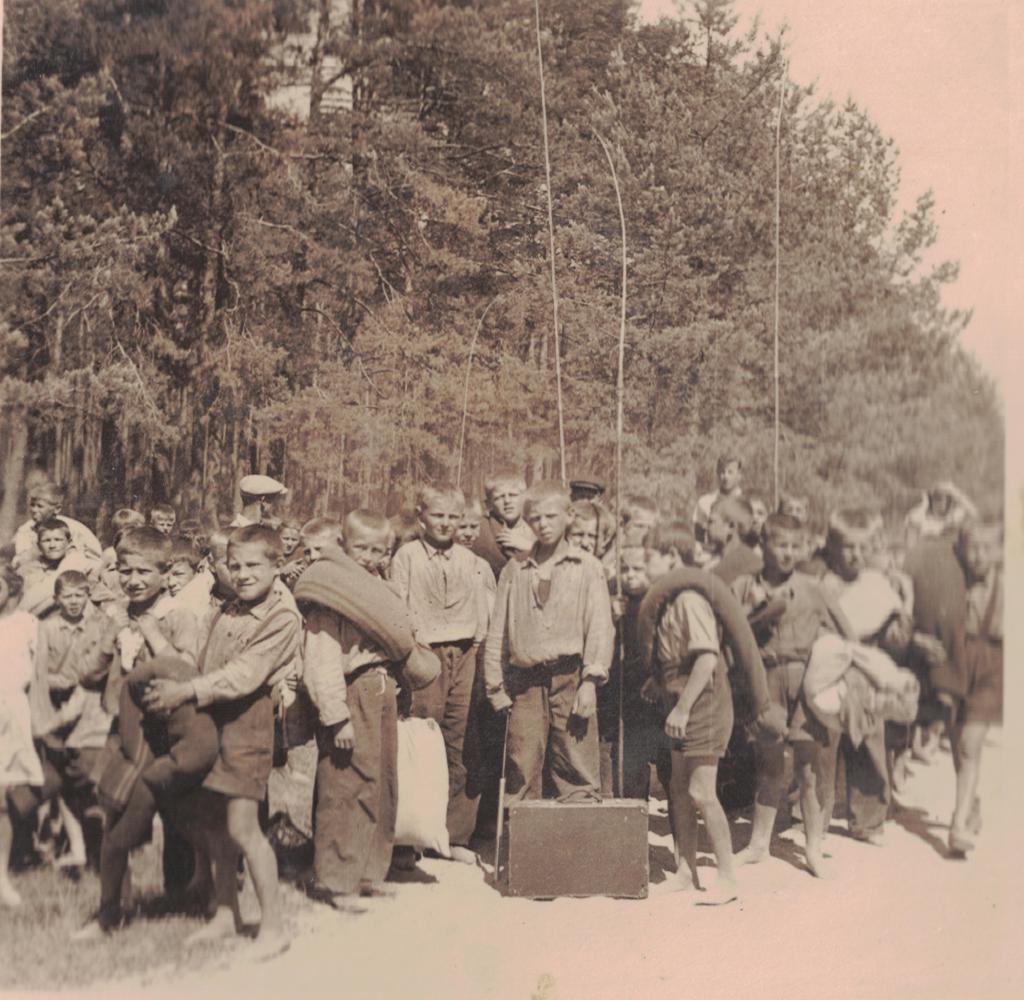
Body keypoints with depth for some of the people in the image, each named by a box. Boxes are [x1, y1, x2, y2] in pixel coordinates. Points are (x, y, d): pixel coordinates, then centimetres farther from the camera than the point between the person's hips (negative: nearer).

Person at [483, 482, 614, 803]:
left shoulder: (586, 567, 7)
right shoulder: (514, 570, 13)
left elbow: (600, 628, 2)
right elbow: (498, 632, 15)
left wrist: (590, 681, -8)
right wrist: (496, 686, 10)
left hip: (570, 680, -2)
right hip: (525, 683, 2)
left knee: (577, 772, -3)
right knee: (521, 773, -1)